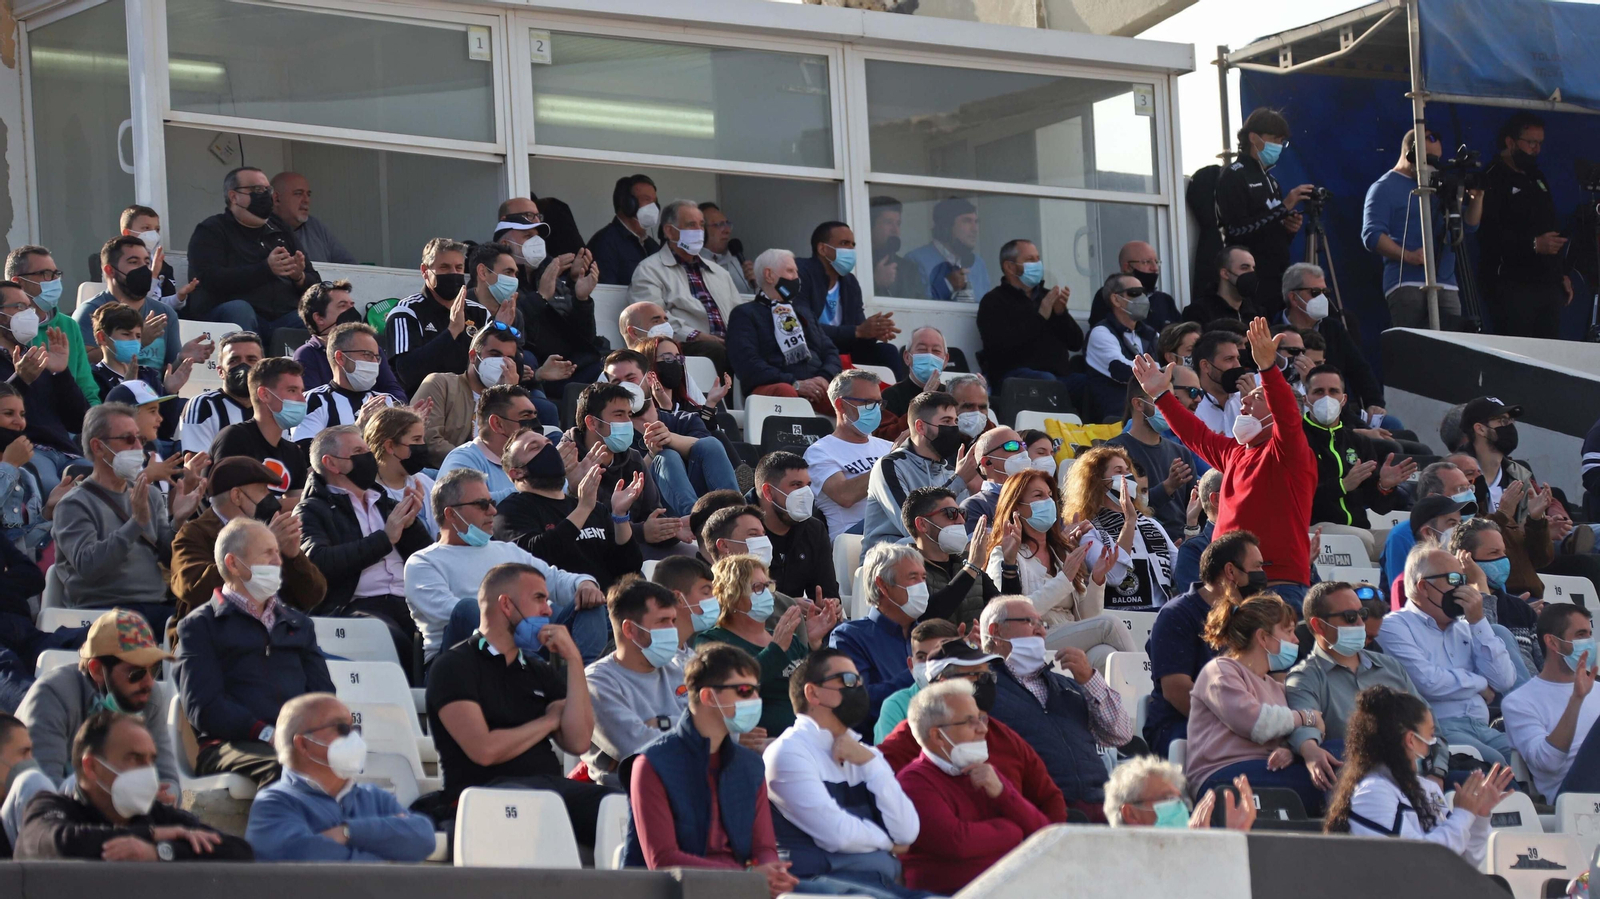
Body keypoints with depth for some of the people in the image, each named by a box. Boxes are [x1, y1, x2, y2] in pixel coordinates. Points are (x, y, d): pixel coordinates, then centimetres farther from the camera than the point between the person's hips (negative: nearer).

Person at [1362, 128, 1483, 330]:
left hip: (1446, 287, 6)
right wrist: (1408, 256, -22)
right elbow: (1372, 236, -9)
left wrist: (1476, 198, 4)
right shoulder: (1384, 188, 3)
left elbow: (1469, 225, 24)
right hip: (1406, 284, -6)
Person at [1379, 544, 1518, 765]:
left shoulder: (1464, 628, 23)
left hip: (1481, 728, 6)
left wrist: (1478, 622, 6)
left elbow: (1504, 682, 11)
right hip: (1437, 729, -6)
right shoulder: (1395, 627, 3)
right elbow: (1428, 682, -13)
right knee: (1493, 762, -34)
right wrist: (1480, 683, 4)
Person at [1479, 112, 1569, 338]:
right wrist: (1533, 244, -26)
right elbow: (1489, 234, -22)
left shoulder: (1537, 178, 22)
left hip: (1549, 285, 8)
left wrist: (1563, 274, 21)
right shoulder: (1493, 181, -8)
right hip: (1513, 287, -8)